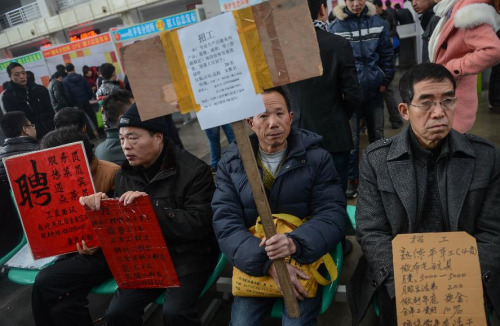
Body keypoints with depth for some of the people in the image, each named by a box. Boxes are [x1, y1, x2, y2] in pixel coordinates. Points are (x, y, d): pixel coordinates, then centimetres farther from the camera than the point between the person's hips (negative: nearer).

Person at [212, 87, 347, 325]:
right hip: (254, 262, 1)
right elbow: (226, 223, -8)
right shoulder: (231, 163, 0)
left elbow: (333, 215, -8)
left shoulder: (317, 158, -3)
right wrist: (267, 262, -22)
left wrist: (295, 243, -28)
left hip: (306, 259, -1)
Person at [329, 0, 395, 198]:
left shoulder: (378, 23, 2)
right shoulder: (336, 27, -6)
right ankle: (352, 179, 16)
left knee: (377, 134, 15)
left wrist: (385, 80, 2)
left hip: (374, 89, 3)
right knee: (351, 136, 2)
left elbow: (387, 54, 7)